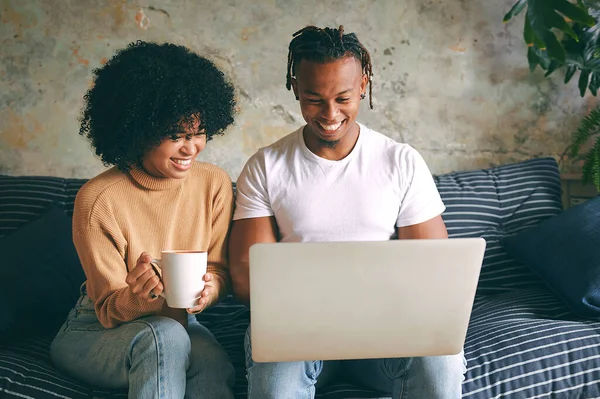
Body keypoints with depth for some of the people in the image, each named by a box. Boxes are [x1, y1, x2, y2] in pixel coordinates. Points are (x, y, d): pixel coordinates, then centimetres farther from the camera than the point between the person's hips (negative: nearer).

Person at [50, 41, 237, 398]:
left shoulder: (215, 184, -7)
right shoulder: (98, 200, -19)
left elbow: (220, 268, -1)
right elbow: (109, 311, -13)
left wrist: (209, 289, -27)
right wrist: (136, 297, -38)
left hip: (180, 324, 3)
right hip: (97, 333, -2)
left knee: (216, 368, -33)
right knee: (165, 336, -37)